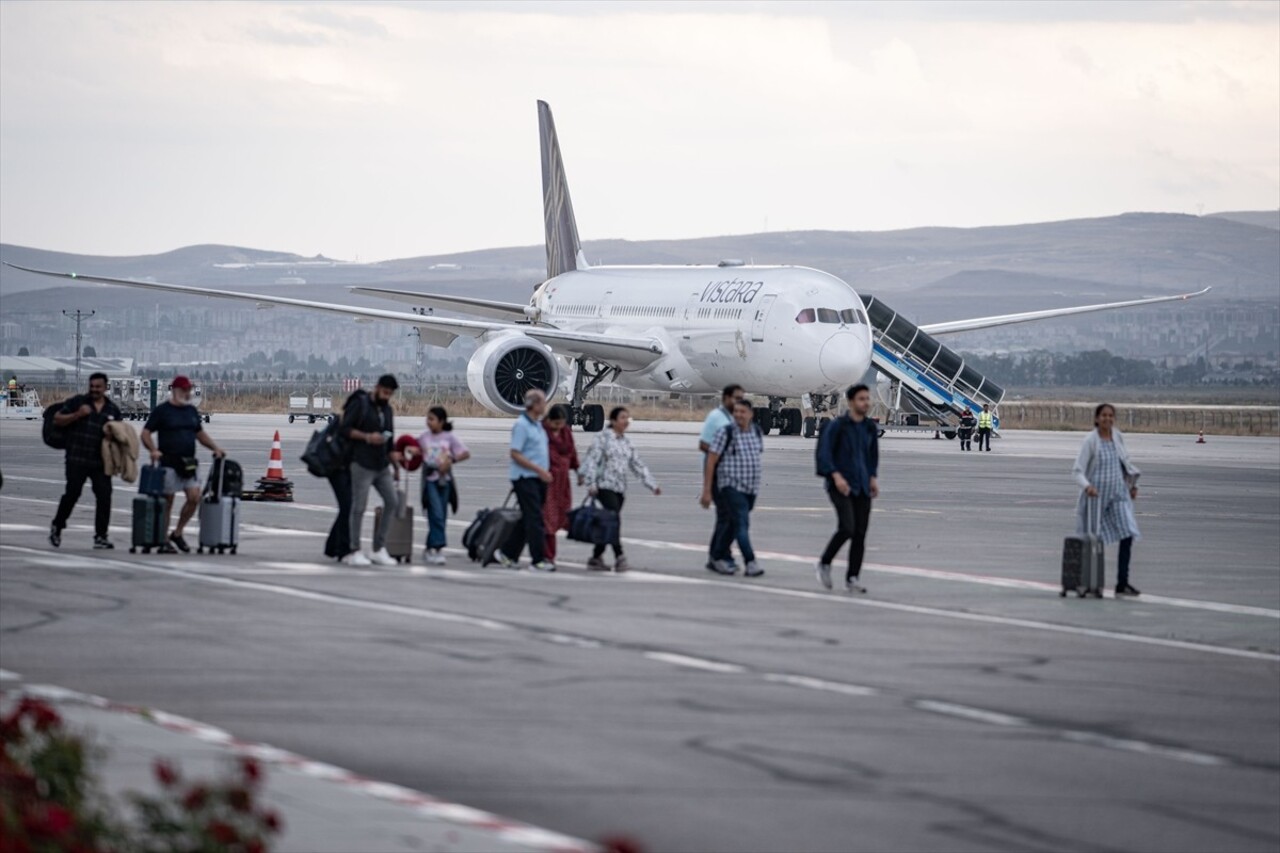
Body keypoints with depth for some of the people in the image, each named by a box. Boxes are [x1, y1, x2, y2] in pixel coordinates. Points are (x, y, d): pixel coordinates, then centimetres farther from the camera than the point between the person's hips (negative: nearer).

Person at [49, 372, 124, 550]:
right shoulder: (77, 402, 3)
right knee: (72, 493, -3)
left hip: (101, 461, 3)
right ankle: (57, 527, 18)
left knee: (104, 497, -2)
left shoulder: (113, 409, 12)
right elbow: (57, 420, 1)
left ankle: (100, 536, 4)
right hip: (77, 459, -3)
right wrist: (77, 415, -13)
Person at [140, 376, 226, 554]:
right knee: (167, 501, 0)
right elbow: (146, 433, -5)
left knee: (195, 497, -6)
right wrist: (153, 450, -21)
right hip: (168, 462, -5)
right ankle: (164, 541, 8)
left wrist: (215, 448, 12)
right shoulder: (162, 410, -2)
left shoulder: (192, 411, 15)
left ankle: (177, 533, 11)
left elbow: (200, 433, 25)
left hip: (189, 463, 5)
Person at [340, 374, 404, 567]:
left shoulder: (387, 410, 17)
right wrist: (367, 437, -20)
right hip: (362, 464, -6)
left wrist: (393, 453, 2)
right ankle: (354, 552, 2)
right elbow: (345, 429, -9)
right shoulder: (360, 403, -3)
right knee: (359, 507, -5)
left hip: (382, 466, 6)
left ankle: (379, 549, 3)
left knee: (392, 502, -4)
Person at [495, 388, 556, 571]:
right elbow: (515, 454, -18)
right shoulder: (521, 425, -13)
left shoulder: (538, 425, 15)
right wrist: (539, 470, -20)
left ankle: (508, 554, 19)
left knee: (527, 520, 11)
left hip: (538, 479, 9)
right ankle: (539, 560, -8)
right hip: (525, 478, -9)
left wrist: (545, 473, 14)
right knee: (534, 519, -9)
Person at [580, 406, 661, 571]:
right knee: (614, 519, -19)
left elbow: (638, 465, 18)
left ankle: (596, 558, 17)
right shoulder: (603, 438, -4)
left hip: (620, 489, 7)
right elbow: (592, 460, -9)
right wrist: (591, 483, -20)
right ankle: (619, 558, -23)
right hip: (605, 486, -7)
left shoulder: (627, 443, 16)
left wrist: (652, 484, 11)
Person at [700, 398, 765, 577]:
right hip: (731, 486, -6)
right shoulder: (726, 433, -10)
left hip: (751, 488, 6)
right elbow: (711, 462, -9)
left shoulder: (757, 433, 6)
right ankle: (750, 563, -20)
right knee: (742, 523, -16)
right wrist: (707, 491, -11)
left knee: (734, 525, 13)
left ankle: (717, 558, 25)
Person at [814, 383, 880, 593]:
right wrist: (836, 476, -22)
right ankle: (824, 563, 3)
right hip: (840, 486, -5)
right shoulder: (837, 426, -7)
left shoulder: (869, 427, 10)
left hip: (862, 487, 5)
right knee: (847, 528, -19)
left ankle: (853, 578, 5)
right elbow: (824, 453, -10)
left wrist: (873, 478, 10)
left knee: (860, 533, 0)